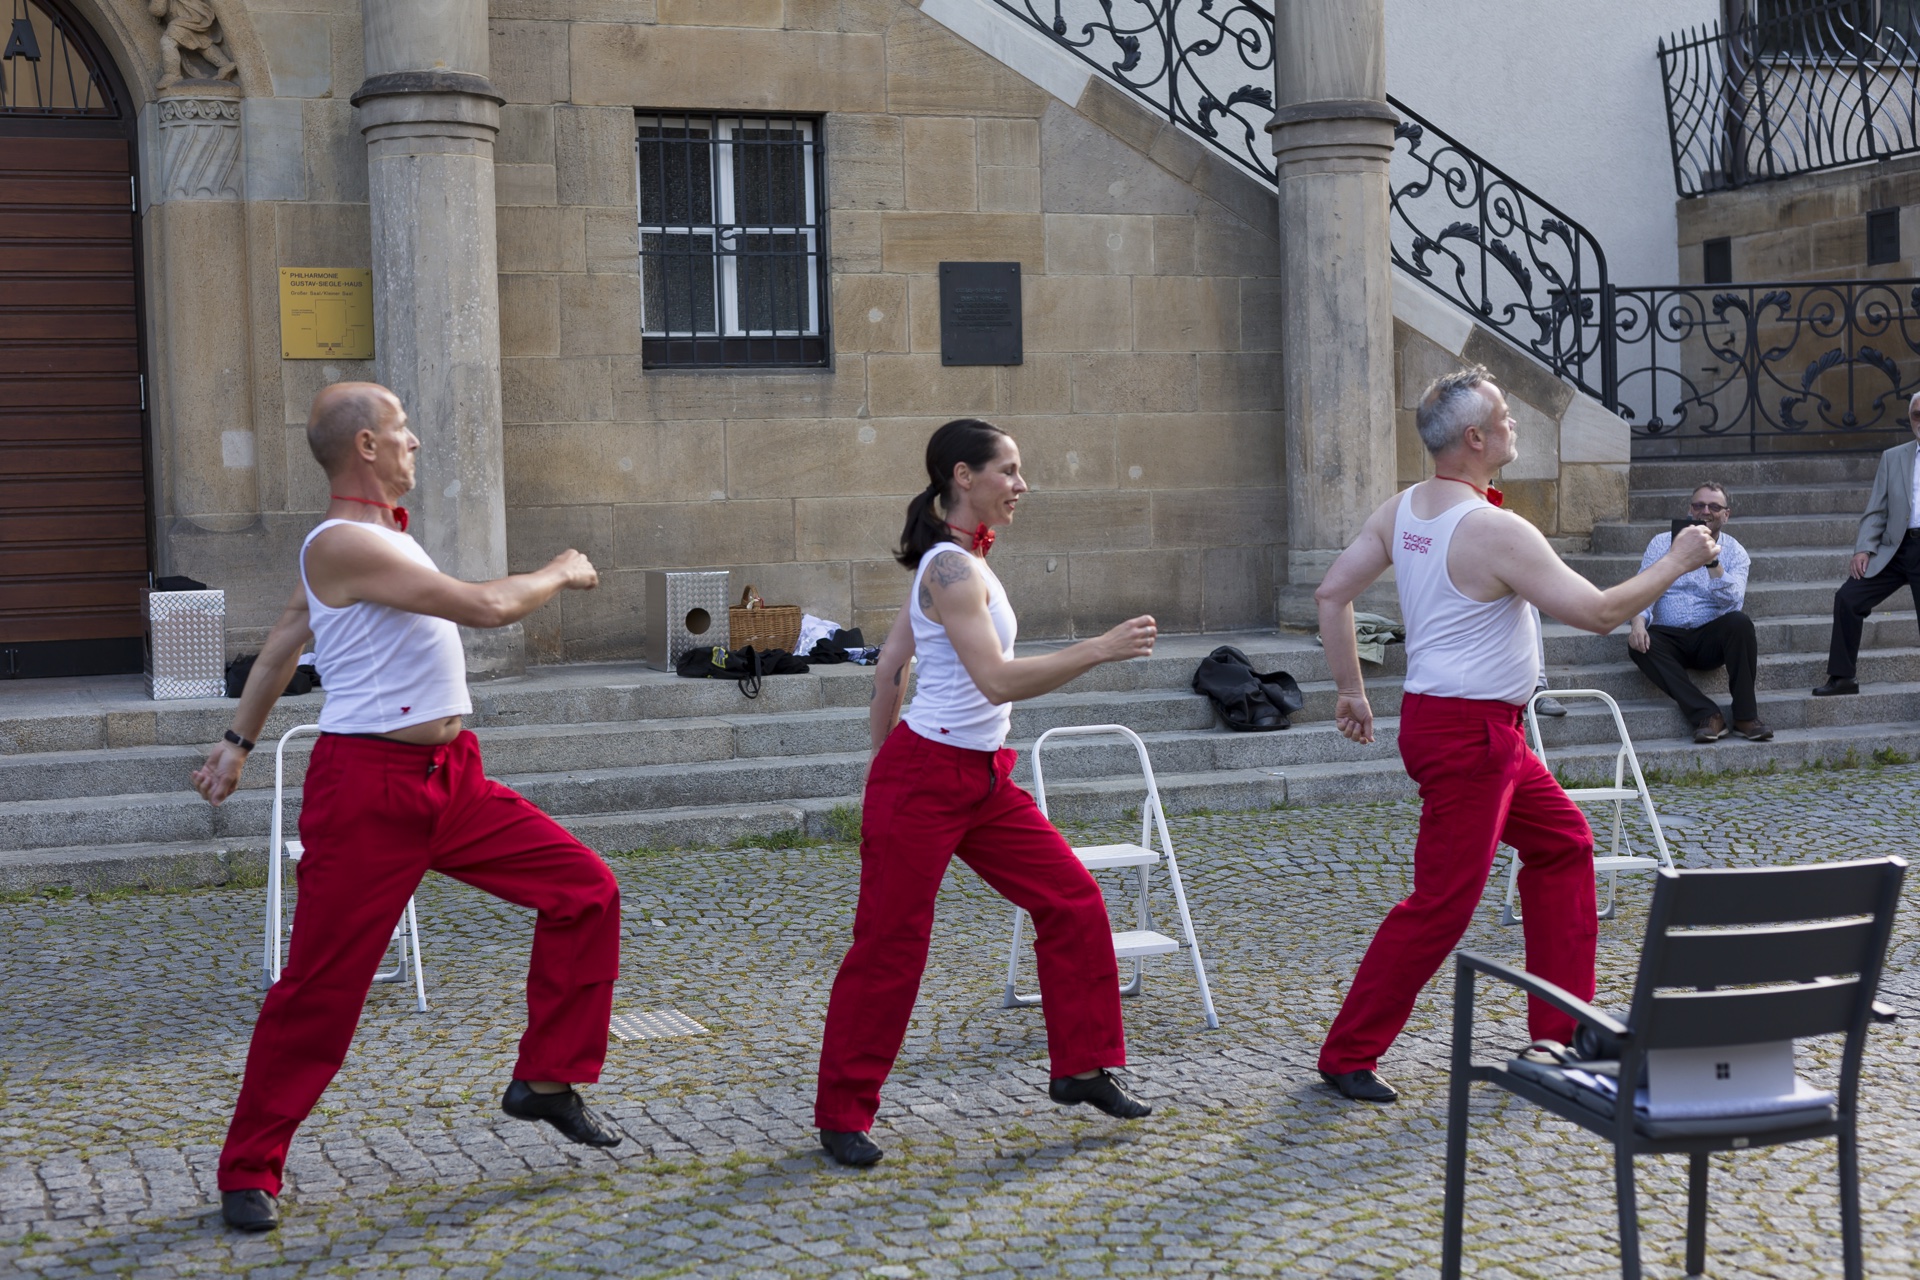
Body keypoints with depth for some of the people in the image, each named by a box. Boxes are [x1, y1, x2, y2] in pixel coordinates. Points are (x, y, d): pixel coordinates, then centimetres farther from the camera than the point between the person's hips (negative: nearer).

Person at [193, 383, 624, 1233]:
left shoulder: (382, 533, 14)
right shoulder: (342, 543, -17)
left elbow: (284, 640, 24)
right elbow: (485, 607, -23)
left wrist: (240, 740, 32)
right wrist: (559, 575, -4)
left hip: (451, 779, 9)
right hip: (369, 788, -9)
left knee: (586, 888, 4)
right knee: (320, 987, -2)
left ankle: (546, 1081, 16)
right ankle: (248, 1171, 14)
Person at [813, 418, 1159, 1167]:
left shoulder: (957, 562, 10)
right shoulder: (952, 570, -18)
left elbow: (890, 665, 15)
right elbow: (997, 681, -28)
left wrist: (883, 760, 20)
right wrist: (1100, 650, -26)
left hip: (983, 780, 10)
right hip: (925, 776, -10)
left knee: (1073, 900, 7)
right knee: (890, 943, -1)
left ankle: (1081, 1066, 17)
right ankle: (841, 1116, 11)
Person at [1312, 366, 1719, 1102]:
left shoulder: (1401, 511, 4)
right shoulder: (1494, 530, -21)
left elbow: (1332, 593, 7)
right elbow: (1600, 613, -18)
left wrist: (1350, 690, 14)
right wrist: (1676, 563, -4)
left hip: (1487, 735, 10)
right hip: (1464, 735, -10)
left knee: (1563, 844, 20)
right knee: (1442, 904, -5)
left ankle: (1563, 1023, 25)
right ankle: (1347, 1055, 2)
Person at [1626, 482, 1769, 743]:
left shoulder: (1735, 552, 6)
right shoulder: (1662, 543, 9)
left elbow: (1733, 601, -11)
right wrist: (1638, 622, -22)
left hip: (1710, 639, 0)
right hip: (1669, 637, 0)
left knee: (1739, 622, -32)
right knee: (1638, 644, -32)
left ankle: (1745, 716, -25)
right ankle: (1706, 716, -35)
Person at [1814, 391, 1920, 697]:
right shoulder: (1892, 457, 13)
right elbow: (1876, 512, 9)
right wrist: (1863, 550, -5)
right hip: (1895, 549, 3)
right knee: (1848, 597, -9)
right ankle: (1843, 676, -1)